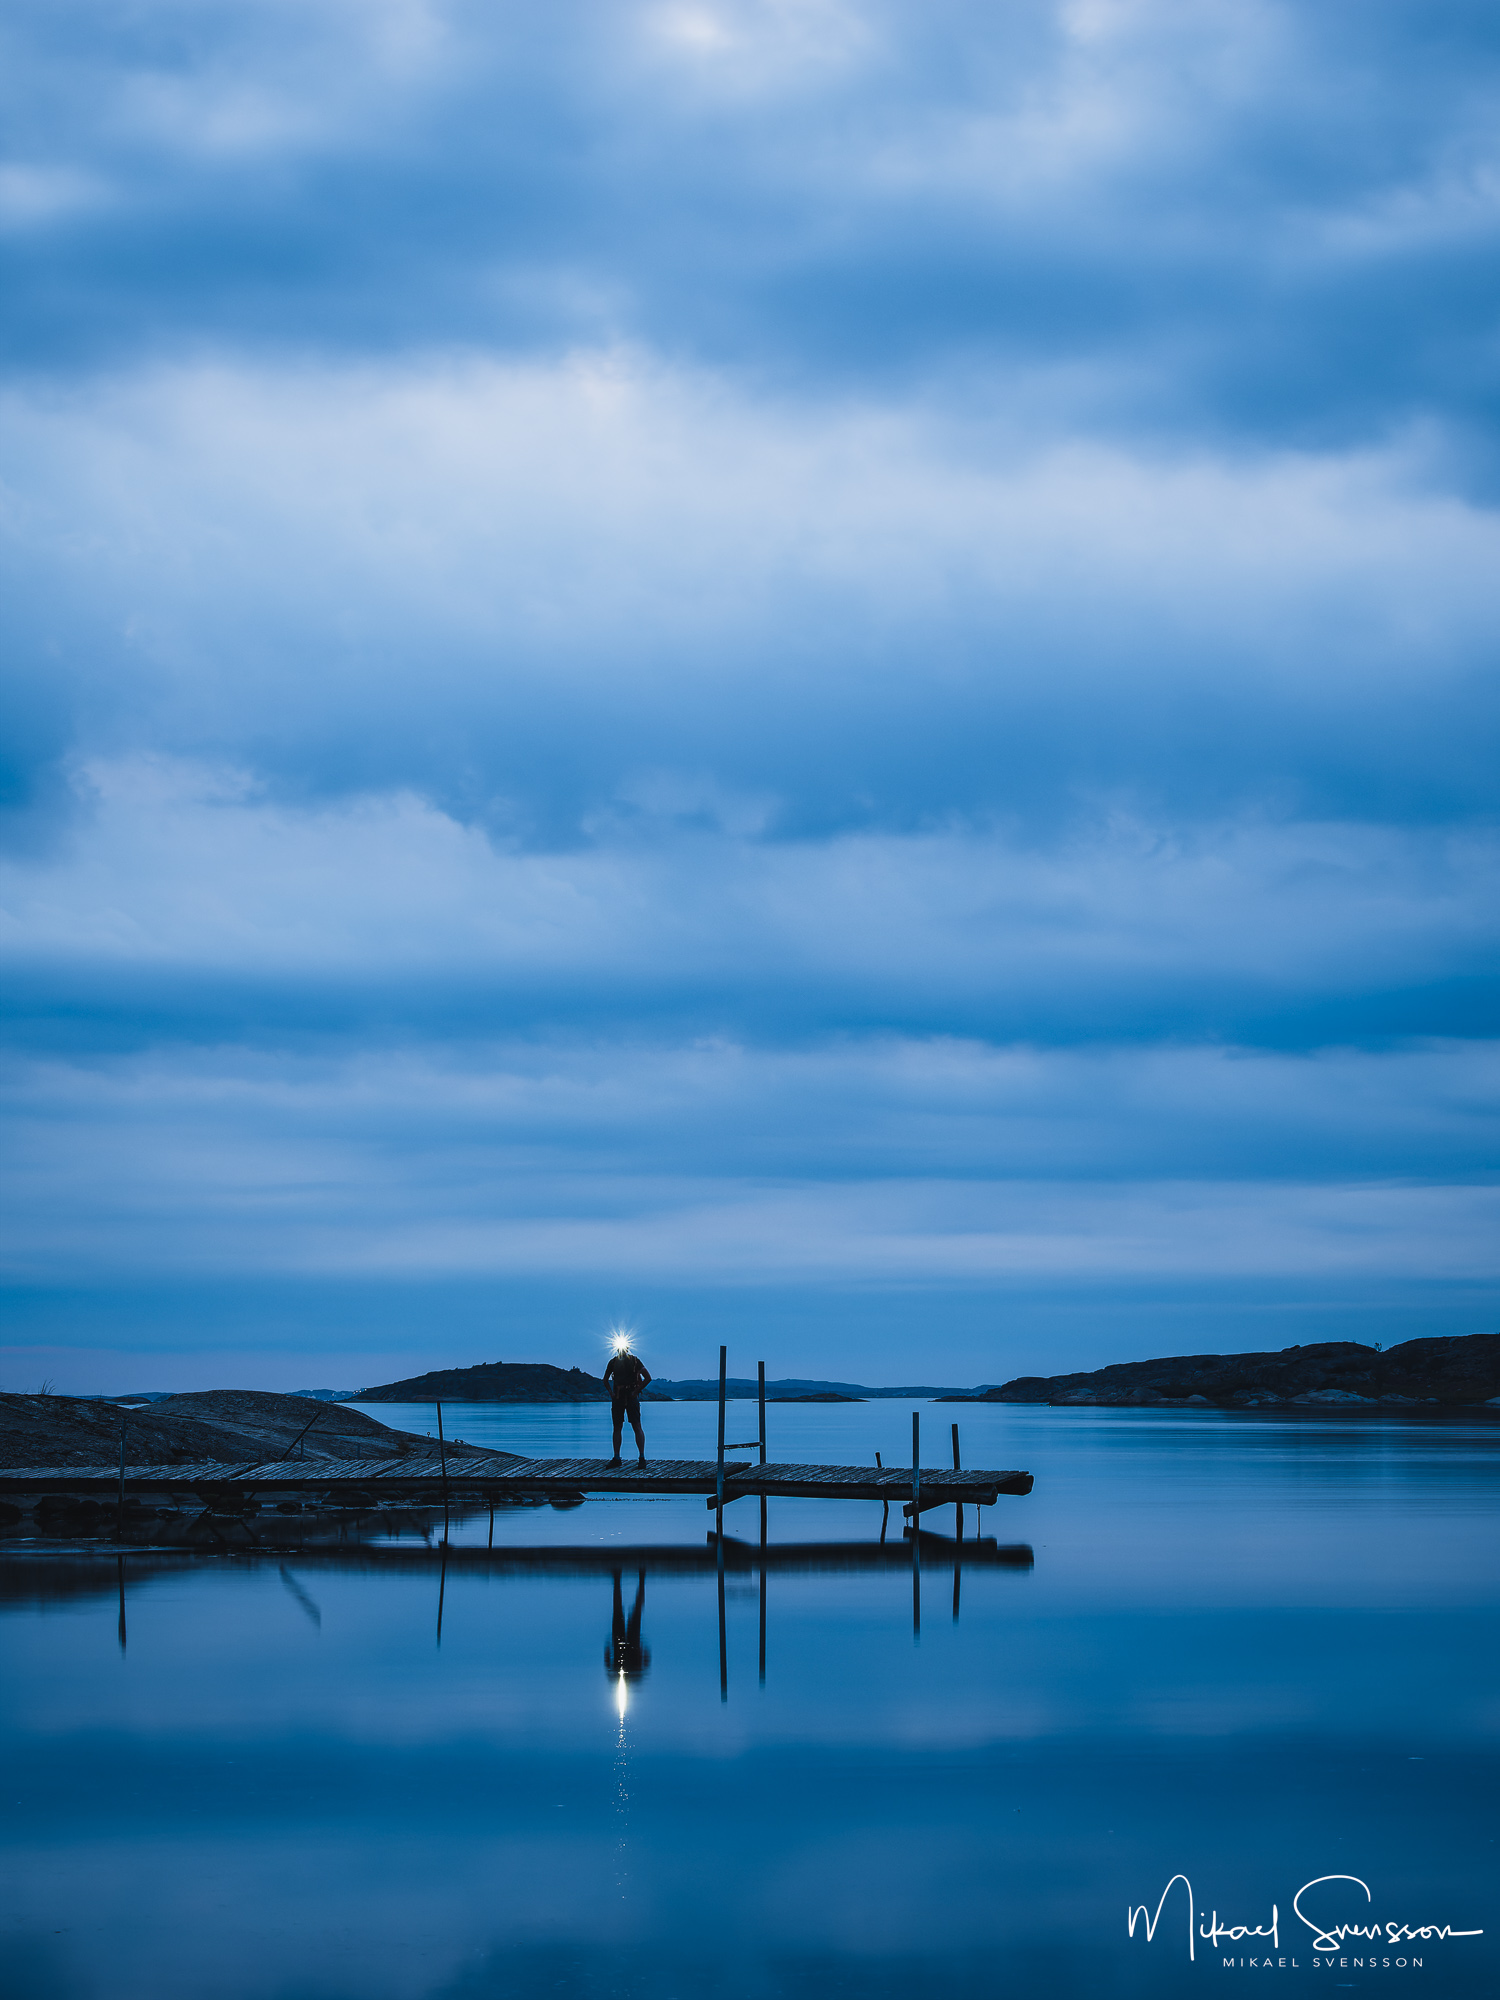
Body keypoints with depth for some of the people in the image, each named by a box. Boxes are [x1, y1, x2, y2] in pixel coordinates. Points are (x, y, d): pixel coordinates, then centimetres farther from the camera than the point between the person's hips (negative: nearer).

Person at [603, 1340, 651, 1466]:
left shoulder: (635, 1361, -2)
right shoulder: (613, 1362, 9)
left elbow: (648, 1378, -2)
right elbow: (605, 1379, 22)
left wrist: (636, 1391, -7)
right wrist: (611, 1393, 8)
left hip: (631, 1397, -4)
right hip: (617, 1398, 4)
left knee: (637, 1427, -9)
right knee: (617, 1428, 5)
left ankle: (642, 1458, -9)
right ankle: (616, 1458, 9)